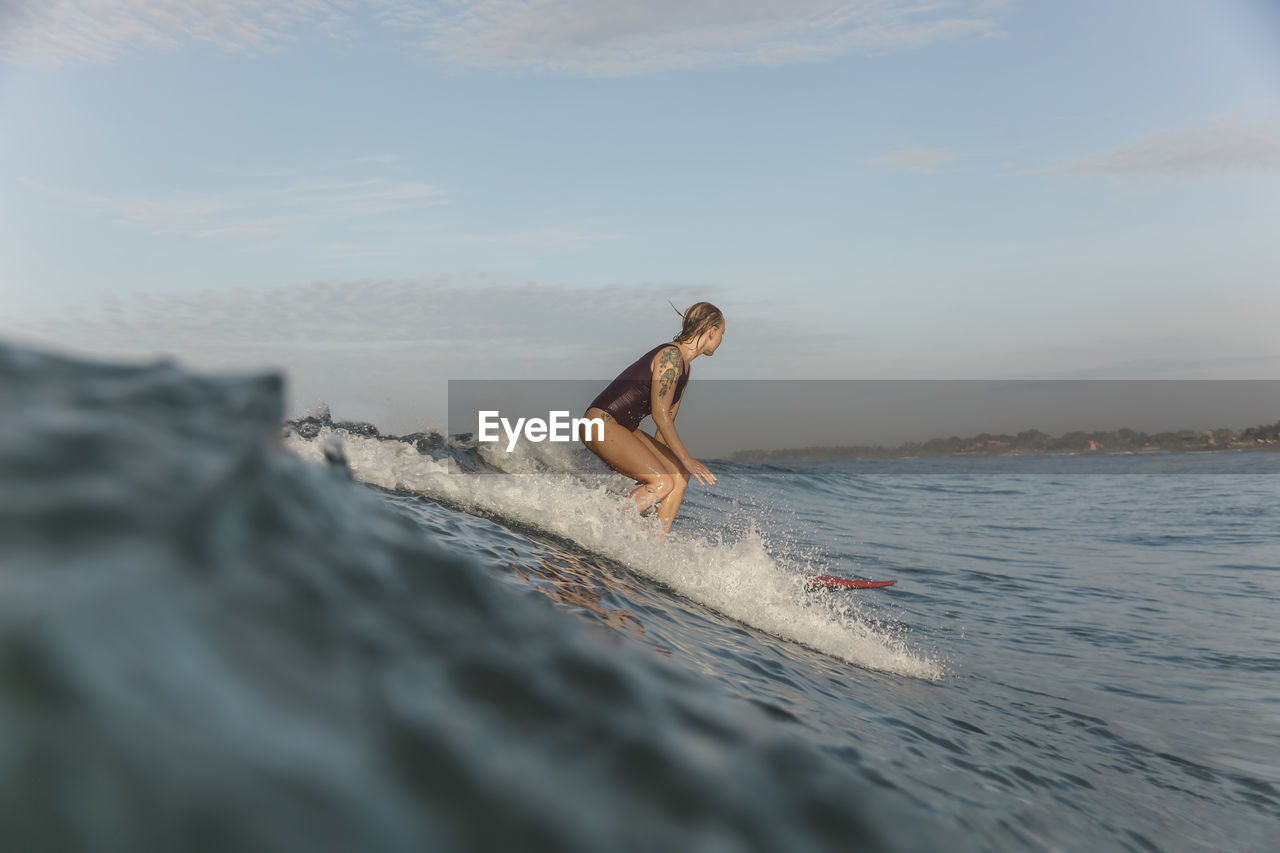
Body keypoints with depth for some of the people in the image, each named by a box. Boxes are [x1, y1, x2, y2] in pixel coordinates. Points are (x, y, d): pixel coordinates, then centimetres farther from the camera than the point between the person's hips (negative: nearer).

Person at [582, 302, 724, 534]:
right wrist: (686, 459, -18)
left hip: (624, 429, 10)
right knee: (663, 482, -17)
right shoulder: (671, 355, -15)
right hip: (602, 422, -10)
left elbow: (667, 421, 19)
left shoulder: (684, 367, 15)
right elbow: (660, 414, -20)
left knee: (679, 475, 0)